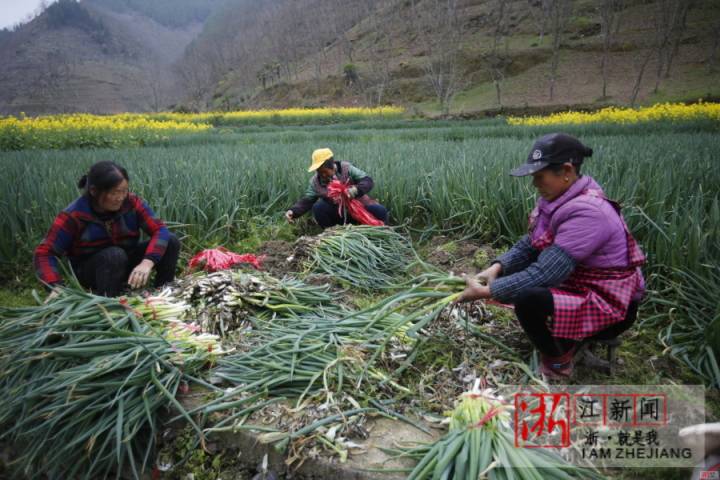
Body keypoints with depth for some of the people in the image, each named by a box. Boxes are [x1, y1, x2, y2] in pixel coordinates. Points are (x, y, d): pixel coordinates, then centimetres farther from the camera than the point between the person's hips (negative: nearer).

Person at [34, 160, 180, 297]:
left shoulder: (132, 203, -17)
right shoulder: (73, 215, -23)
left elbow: (160, 230, -25)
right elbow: (44, 253, -21)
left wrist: (147, 263, -43)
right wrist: (56, 288, -39)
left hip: (125, 263, 3)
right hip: (89, 272, -3)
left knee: (171, 241, -18)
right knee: (114, 254, -37)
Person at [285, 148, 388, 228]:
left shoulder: (346, 168, -13)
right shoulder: (316, 181, -7)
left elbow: (368, 181, -17)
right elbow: (306, 201, -7)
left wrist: (355, 190, -38)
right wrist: (293, 211, -27)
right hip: (337, 214, 2)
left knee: (380, 211, -26)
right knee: (317, 208, -26)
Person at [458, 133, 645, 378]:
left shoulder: (586, 212, -30)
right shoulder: (561, 198, -2)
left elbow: (545, 274, -32)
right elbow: (528, 244, 1)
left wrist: (487, 291, -29)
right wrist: (497, 268, -17)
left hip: (610, 308, -9)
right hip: (580, 284, 9)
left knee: (527, 300, -31)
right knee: (511, 274, 8)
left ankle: (558, 362, 0)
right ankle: (567, 337, 16)